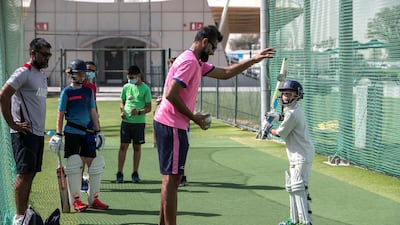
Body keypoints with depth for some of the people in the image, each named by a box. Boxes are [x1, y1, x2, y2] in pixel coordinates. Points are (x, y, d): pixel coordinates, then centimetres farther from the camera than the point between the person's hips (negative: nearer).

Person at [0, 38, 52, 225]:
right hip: (25, 132, -9)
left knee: (31, 174, 11)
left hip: (38, 132, 9)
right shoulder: (24, 73, -11)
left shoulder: (42, 75, 17)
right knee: (24, 174, -10)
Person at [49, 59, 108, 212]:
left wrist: (97, 131, 10)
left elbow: (93, 112, 15)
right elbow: (60, 114, -2)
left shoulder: (88, 91, 11)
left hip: (88, 132, 4)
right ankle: (76, 200, 2)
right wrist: (58, 134, -7)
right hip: (72, 132, -4)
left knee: (94, 164, 3)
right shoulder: (66, 92, -1)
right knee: (74, 165, -5)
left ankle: (94, 199, 12)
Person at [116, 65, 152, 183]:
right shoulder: (126, 87, 8)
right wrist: (122, 111, -2)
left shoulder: (145, 89, -3)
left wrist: (139, 112, -20)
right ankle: (120, 173, 3)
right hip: (126, 121, 2)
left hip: (139, 122, -2)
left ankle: (135, 174, 14)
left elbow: (149, 107, -3)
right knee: (123, 146, 0)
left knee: (137, 147, 6)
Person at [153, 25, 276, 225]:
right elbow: (171, 95, -22)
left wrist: (253, 60, 21)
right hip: (172, 126, -11)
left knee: (170, 178, 14)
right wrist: (193, 117, -13)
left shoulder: (197, 63, 18)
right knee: (171, 178, -9)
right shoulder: (189, 61, -14)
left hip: (167, 124, 11)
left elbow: (225, 73, 25)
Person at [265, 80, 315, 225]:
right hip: (296, 156, 11)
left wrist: (270, 129, 8)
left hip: (302, 156, -11)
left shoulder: (292, 113, -19)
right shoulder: (292, 110, 12)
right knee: (291, 187, 18)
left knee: (298, 188, -19)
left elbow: (279, 133, -11)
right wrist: (278, 117, 23)